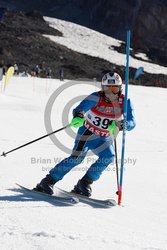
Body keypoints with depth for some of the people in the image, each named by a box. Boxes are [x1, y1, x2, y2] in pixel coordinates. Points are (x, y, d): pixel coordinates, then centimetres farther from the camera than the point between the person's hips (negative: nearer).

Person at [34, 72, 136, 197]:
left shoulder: (125, 102, -14)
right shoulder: (97, 98, -21)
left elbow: (132, 123, -23)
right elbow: (80, 108, -35)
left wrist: (119, 125, -45)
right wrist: (78, 116, -59)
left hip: (104, 139, 3)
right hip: (87, 133, -3)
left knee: (109, 156, -23)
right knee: (77, 157, -22)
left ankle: (84, 183, -9)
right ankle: (48, 181, -13)